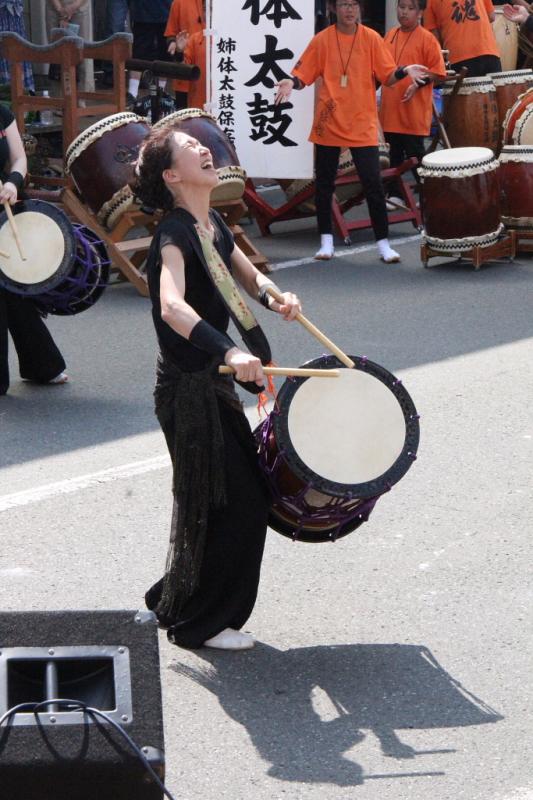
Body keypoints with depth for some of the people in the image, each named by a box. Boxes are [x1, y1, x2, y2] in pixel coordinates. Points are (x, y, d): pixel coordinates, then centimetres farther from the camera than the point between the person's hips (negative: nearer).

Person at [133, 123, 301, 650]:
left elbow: (248, 276, 22)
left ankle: (175, 600, 33)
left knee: (247, 497, 18)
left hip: (213, 382, 9)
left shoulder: (212, 225, 7)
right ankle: (199, 623, 12)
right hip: (188, 389, -9)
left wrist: (274, 298, -2)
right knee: (229, 506, -4)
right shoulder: (174, 235, -21)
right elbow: (172, 307, -39)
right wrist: (229, 352, -52)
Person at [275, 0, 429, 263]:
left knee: (373, 183, -3)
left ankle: (383, 243, 5)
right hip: (329, 123, 1)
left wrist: (404, 72, -18)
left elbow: (387, 77, 1)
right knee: (324, 183, 8)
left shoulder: (372, 39, 0)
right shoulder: (322, 40, 0)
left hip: (363, 125, -1)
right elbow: (304, 74, 1)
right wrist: (291, 82, -19)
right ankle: (326, 240, 21)